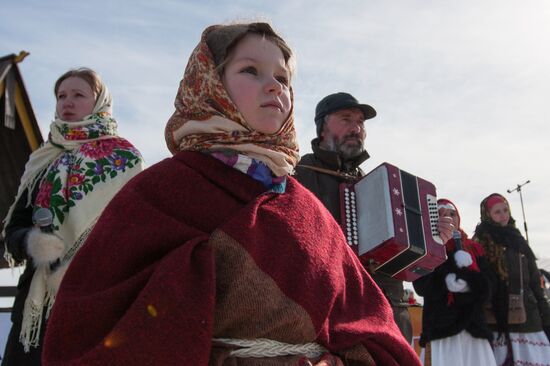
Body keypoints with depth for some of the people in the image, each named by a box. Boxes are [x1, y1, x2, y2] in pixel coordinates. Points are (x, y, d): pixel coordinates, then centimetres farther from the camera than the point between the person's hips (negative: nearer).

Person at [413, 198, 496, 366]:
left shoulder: (474, 248, 15)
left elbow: (485, 288, 7)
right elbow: (421, 286, -3)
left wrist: (466, 284, -11)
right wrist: (446, 281, -17)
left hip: (473, 327, 3)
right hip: (440, 328, -2)